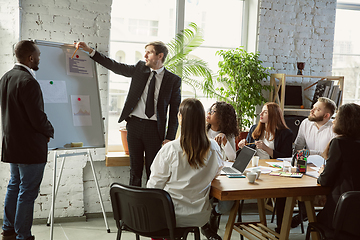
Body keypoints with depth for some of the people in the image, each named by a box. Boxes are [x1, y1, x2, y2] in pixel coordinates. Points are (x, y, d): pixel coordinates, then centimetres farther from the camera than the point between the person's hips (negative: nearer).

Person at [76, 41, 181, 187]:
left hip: (154, 128, -2)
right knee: (135, 168, 9)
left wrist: (170, 138, -4)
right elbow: (115, 66, 11)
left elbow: (174, 111, 0)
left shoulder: (173, 80, -1)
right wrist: (89, 51, 5)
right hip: (134, 124, 3)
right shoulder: (140, 68, 7)